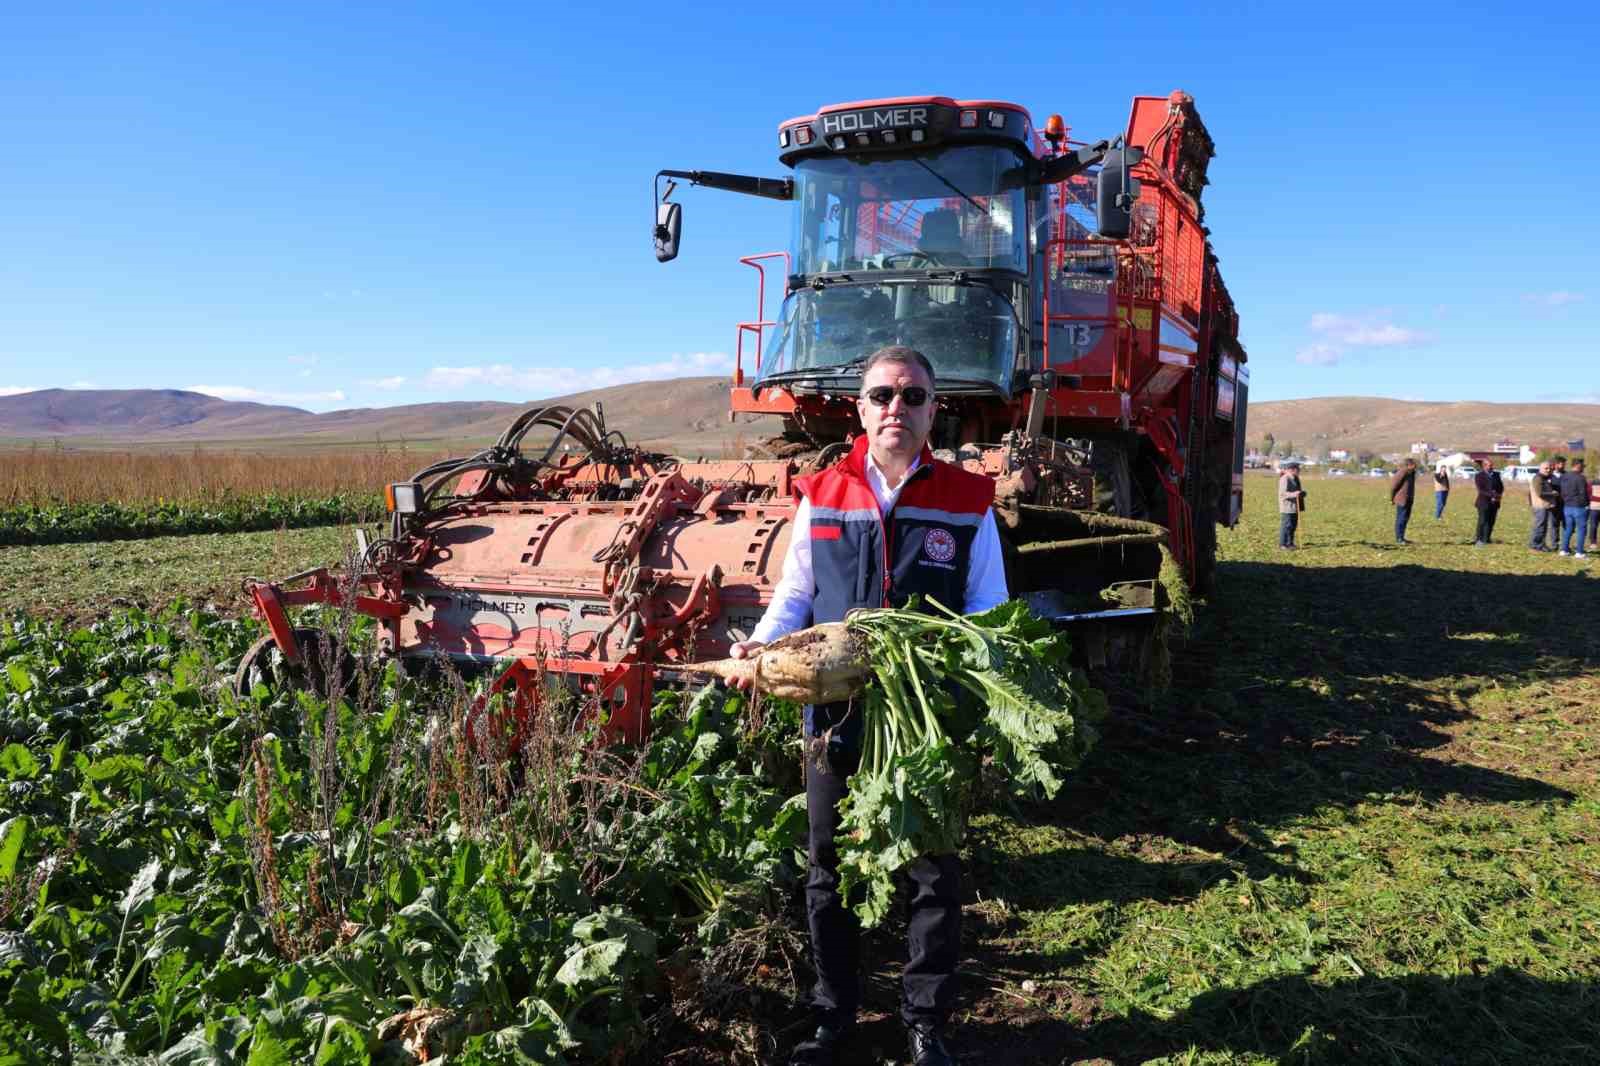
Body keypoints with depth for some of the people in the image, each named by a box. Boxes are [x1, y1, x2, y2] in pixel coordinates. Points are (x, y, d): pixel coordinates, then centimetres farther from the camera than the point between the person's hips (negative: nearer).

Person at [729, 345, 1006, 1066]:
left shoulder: (968, 502, 2)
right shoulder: (821, 497, 6)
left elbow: (990, 611, 4)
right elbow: (793, 596, 10)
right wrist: (760, 643, -8)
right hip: (836, 716, 2)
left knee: (933, 877, 10)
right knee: (829, 873, 14)